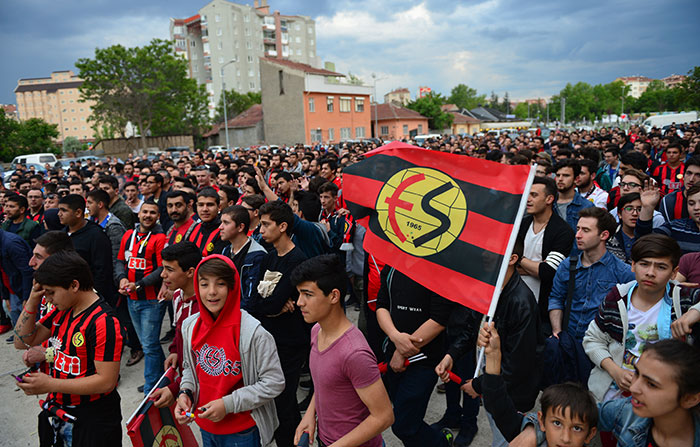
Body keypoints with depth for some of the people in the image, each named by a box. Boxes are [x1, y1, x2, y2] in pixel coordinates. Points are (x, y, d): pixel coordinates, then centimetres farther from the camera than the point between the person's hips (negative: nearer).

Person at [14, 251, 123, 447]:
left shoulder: (103, 322, -26)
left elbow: (106, 381, -26)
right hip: (56, 409, 8)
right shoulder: (61, 311, 1)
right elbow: (22, 342, 7)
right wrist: (32, 301, -6)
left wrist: (50, 385, -24)